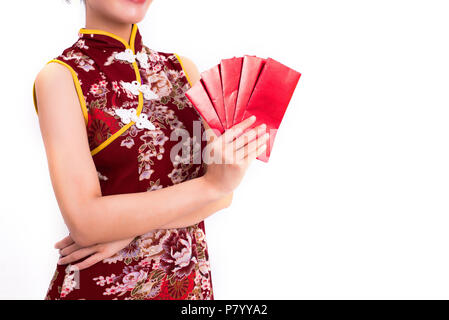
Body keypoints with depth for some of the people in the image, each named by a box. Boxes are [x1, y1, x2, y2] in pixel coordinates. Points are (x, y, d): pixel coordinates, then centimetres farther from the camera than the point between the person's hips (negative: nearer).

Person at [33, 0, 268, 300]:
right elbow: (84, 222, -21)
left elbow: (223, 195, -5)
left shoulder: (183, 68, 1)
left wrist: (131, 228, -17)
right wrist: (212, 183, -23)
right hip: (103, 284, -3)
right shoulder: (60, 76, -11)